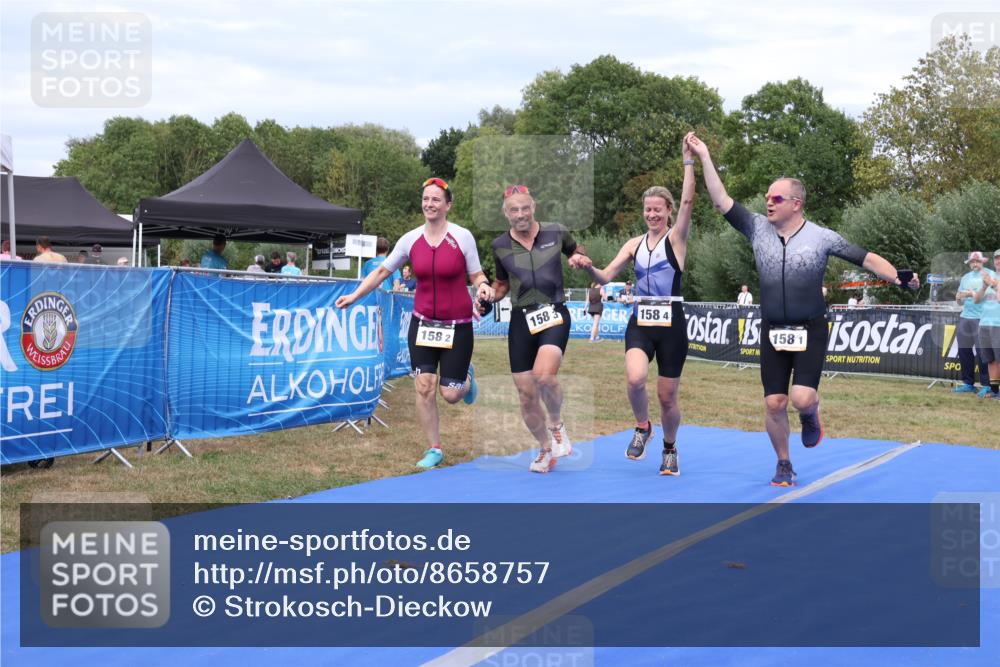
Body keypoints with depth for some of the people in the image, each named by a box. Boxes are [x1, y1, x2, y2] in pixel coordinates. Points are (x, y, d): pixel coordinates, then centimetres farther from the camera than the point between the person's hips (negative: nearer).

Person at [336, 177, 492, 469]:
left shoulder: (462, 237, -10)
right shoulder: (410, 239, -2)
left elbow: (477, 275, -2)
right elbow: (382, 272, 8)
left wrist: (484, 287, -25)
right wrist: (354, 295, 0)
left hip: (457, 327, -2)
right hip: (422, 324, 3)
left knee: (450, 394, -2)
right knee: (424, 386, -6)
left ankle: (467, 376, 36)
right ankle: (434, 450, 10)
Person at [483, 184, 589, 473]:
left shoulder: (556, 232, 1)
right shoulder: (500, 246, 5)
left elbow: (578, 250, 21)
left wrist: (578, 258, -2)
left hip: (554, 314, -2)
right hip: (521, 319, 3)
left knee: (544, 375, -29)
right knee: (526, 395, 3)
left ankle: (556, 424, 2)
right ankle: (545, 449, 28)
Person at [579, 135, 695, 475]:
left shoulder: (676, 238, 0)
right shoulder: (634, 244, 10)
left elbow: (687, 200, -16)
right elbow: (606, 276, 5)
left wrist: (689, 160, -20)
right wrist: (589, 268, -16)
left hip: (671, 322, -2)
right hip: (640, 321, 2)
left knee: (667, 396, 5)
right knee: (635, 378, -26)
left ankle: (670, 449, 31)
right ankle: (642, 428, 3)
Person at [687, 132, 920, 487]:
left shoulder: (822, 236, -5)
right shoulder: (758, 228, 0)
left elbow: (866, 258, -5)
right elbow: (722, 200, -2)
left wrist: (898, 277, -20)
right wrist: (704, 157, -7)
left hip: (810, 331, -2)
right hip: (772, 332, 3)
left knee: (802, 398, -17)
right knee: (774, 403, 2)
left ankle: (810, 416, 21)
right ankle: (784, 465, 22)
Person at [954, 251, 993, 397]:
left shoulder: (989, 274, 0)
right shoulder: (965, 278, 18)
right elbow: (959, 300, 22)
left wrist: (973, 294, -16)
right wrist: (959, 297, -1)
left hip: (981, 319, -6)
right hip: (965, 318, 6)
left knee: (982, 352, -10)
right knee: (964, 351, 6)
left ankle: (986, 385, -5)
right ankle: (968, 383, 15)